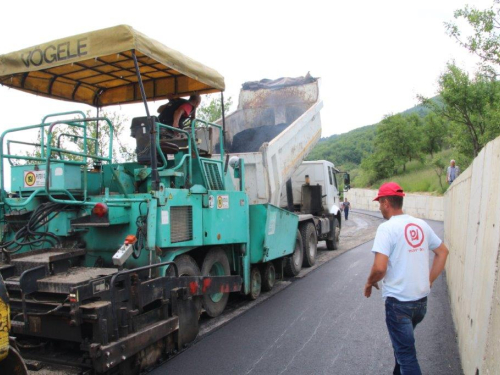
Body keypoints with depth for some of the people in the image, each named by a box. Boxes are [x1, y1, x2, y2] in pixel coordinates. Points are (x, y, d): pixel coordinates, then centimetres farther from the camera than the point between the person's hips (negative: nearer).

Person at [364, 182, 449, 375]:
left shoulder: (387, 228, -17)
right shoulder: (421, 225, 4)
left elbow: (380, 267, -24)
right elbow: (443, 252, 15)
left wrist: (369, 283, -4)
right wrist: (429, 281, 17)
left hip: (398, 301, -7)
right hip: (421, 299, 7)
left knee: (406, 353, 5)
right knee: (403, 342, 28)